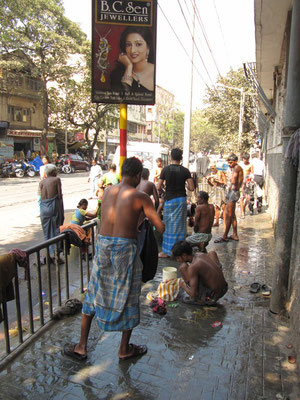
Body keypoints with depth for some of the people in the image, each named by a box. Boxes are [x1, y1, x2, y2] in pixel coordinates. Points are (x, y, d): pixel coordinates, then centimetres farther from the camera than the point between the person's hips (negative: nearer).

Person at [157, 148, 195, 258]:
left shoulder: (165, 169, -6)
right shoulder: (185, 171, -3)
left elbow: (158, 188, -6)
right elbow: (192, 188, -6)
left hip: (169, 199, -1)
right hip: (181, 199, 1)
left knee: (168, 226, 9)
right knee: (179, 226, 10)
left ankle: (166, 251, 14)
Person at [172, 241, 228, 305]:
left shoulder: (193, 267, -21)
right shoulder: (201, 255, 2)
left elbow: (193, 294, -22)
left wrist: (183, 285, -1)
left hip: (212, 297, -8)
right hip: (224, 290, 8)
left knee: (183, 267, -11)